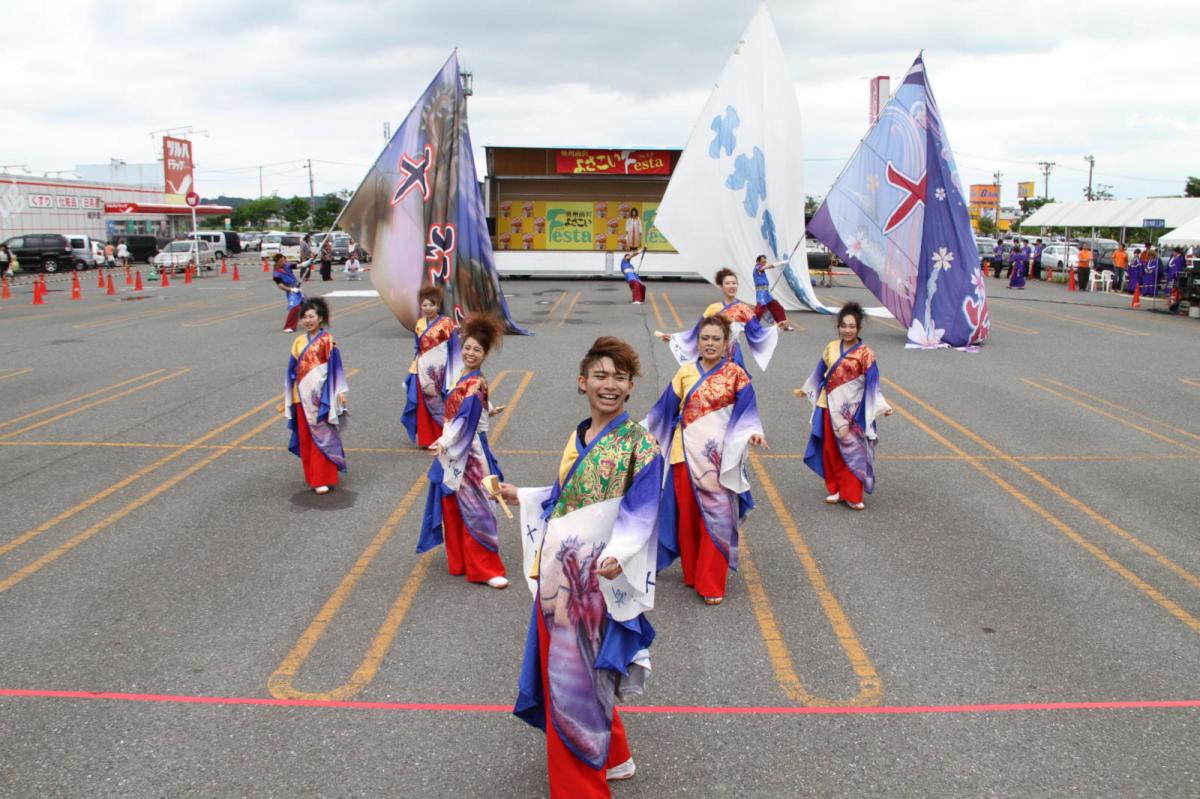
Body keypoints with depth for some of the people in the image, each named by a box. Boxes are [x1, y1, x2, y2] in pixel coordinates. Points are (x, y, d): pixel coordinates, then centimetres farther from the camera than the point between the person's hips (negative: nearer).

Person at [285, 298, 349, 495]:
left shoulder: (327, 340, -6)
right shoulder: (299, 341, 8)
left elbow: (335, 367, -8)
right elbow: (293, 370, 12)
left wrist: (340, 392, -13)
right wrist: (289, 397, 14)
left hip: (320, 396, -5)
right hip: (302, 397, 5)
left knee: (321, 437, -3)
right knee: (305, 438, 11)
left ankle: (323, 479, 2)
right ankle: (312, 475, 24)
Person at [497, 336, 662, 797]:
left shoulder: (640, 445, -12)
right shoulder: (578, 437, 9)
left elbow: (639, 515, -18)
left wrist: (616, 556, -33)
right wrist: (521, 497, 20)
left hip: (596, 579, -7)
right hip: (558, 573, 8)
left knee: (576, 678, 1)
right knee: (561, 671, 18)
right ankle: (610, 757, 39)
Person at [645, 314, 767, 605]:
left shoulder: (736, 374, -3)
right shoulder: (686, 372, 4)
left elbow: (745, 412, -7)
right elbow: (667, 408, 7)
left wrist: (752, 433, -26)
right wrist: (643, 431, 5)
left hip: (719, 455, -3)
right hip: (687, 453, 3)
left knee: (715, 516, -2)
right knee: (687, 514, 10)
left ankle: (711, 583, 6)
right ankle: (692, 572, 27)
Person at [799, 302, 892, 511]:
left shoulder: (864, 354, -10)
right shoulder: (831, 348, 2)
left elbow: (871, 384, -10)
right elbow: (821, 373, 14)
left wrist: (882, 406, -17)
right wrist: (805, 390, 22)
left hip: (852, 410, -4)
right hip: (831, 407, 4)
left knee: (851, 450, 2)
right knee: (831, 450, 10)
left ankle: (852, 495, 10)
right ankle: (837, 489, 23)